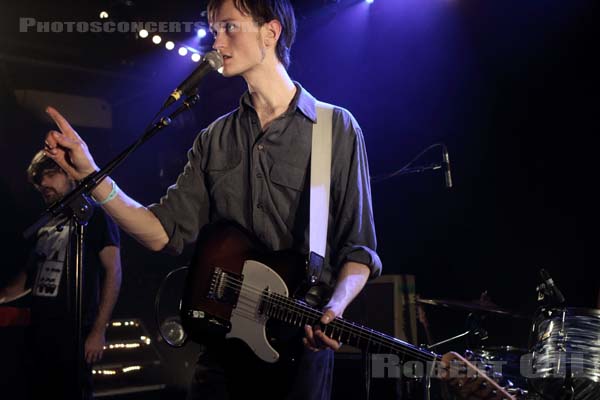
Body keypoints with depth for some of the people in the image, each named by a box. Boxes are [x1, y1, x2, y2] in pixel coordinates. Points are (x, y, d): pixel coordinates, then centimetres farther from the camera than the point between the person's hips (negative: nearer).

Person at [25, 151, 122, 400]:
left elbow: (113, 271, -9)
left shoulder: (94, 216, -1)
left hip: (73, 333, -7)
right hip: (38, 334, 7)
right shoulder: (45, 226, 20)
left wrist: (98, 331, -16)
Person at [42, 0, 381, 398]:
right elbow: (166, 231, 3)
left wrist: (333, 308, -25)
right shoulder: (215, 140, 8)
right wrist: (91, 175, -7)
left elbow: (358, 247, -6)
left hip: (298, 347, -4)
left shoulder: (336, 128, -4)